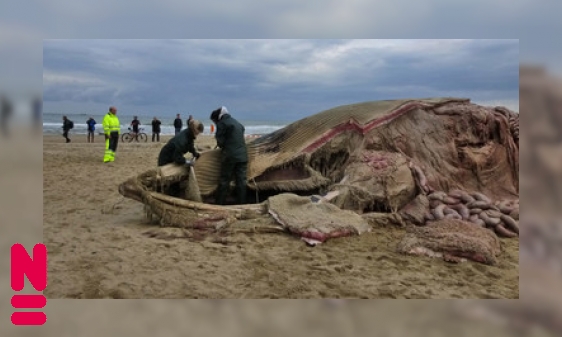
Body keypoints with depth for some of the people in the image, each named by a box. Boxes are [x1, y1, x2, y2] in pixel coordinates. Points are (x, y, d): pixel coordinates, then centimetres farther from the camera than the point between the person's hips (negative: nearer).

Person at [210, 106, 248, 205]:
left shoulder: (222, 123, -3)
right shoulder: (237, 123, 20)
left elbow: (220, 141, -7)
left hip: (230, 156, -6)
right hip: (242, 156, 6)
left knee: (224, 181, 2)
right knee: (241, 181, 6)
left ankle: (219, 203, 6)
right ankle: (241, 203, 9)